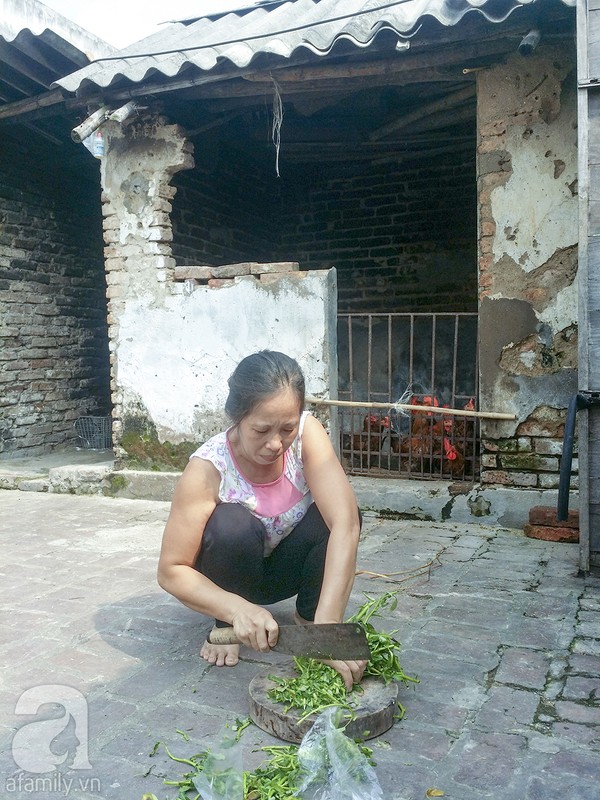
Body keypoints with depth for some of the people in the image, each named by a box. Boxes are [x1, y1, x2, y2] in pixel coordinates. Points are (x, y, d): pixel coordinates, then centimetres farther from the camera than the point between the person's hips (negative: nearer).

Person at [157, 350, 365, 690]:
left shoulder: (307, 433, -26)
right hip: (234, 573, -1)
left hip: (287, 566, 2)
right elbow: (171, 571, -27)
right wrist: (237, 609, -44)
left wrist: (326, 622, -48)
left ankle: (308, 618, -5)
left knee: (340, 508, -28)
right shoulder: (208, 468, -30)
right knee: (233, 524, -35)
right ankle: (226, 627, -6)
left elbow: (345, 522, -38)